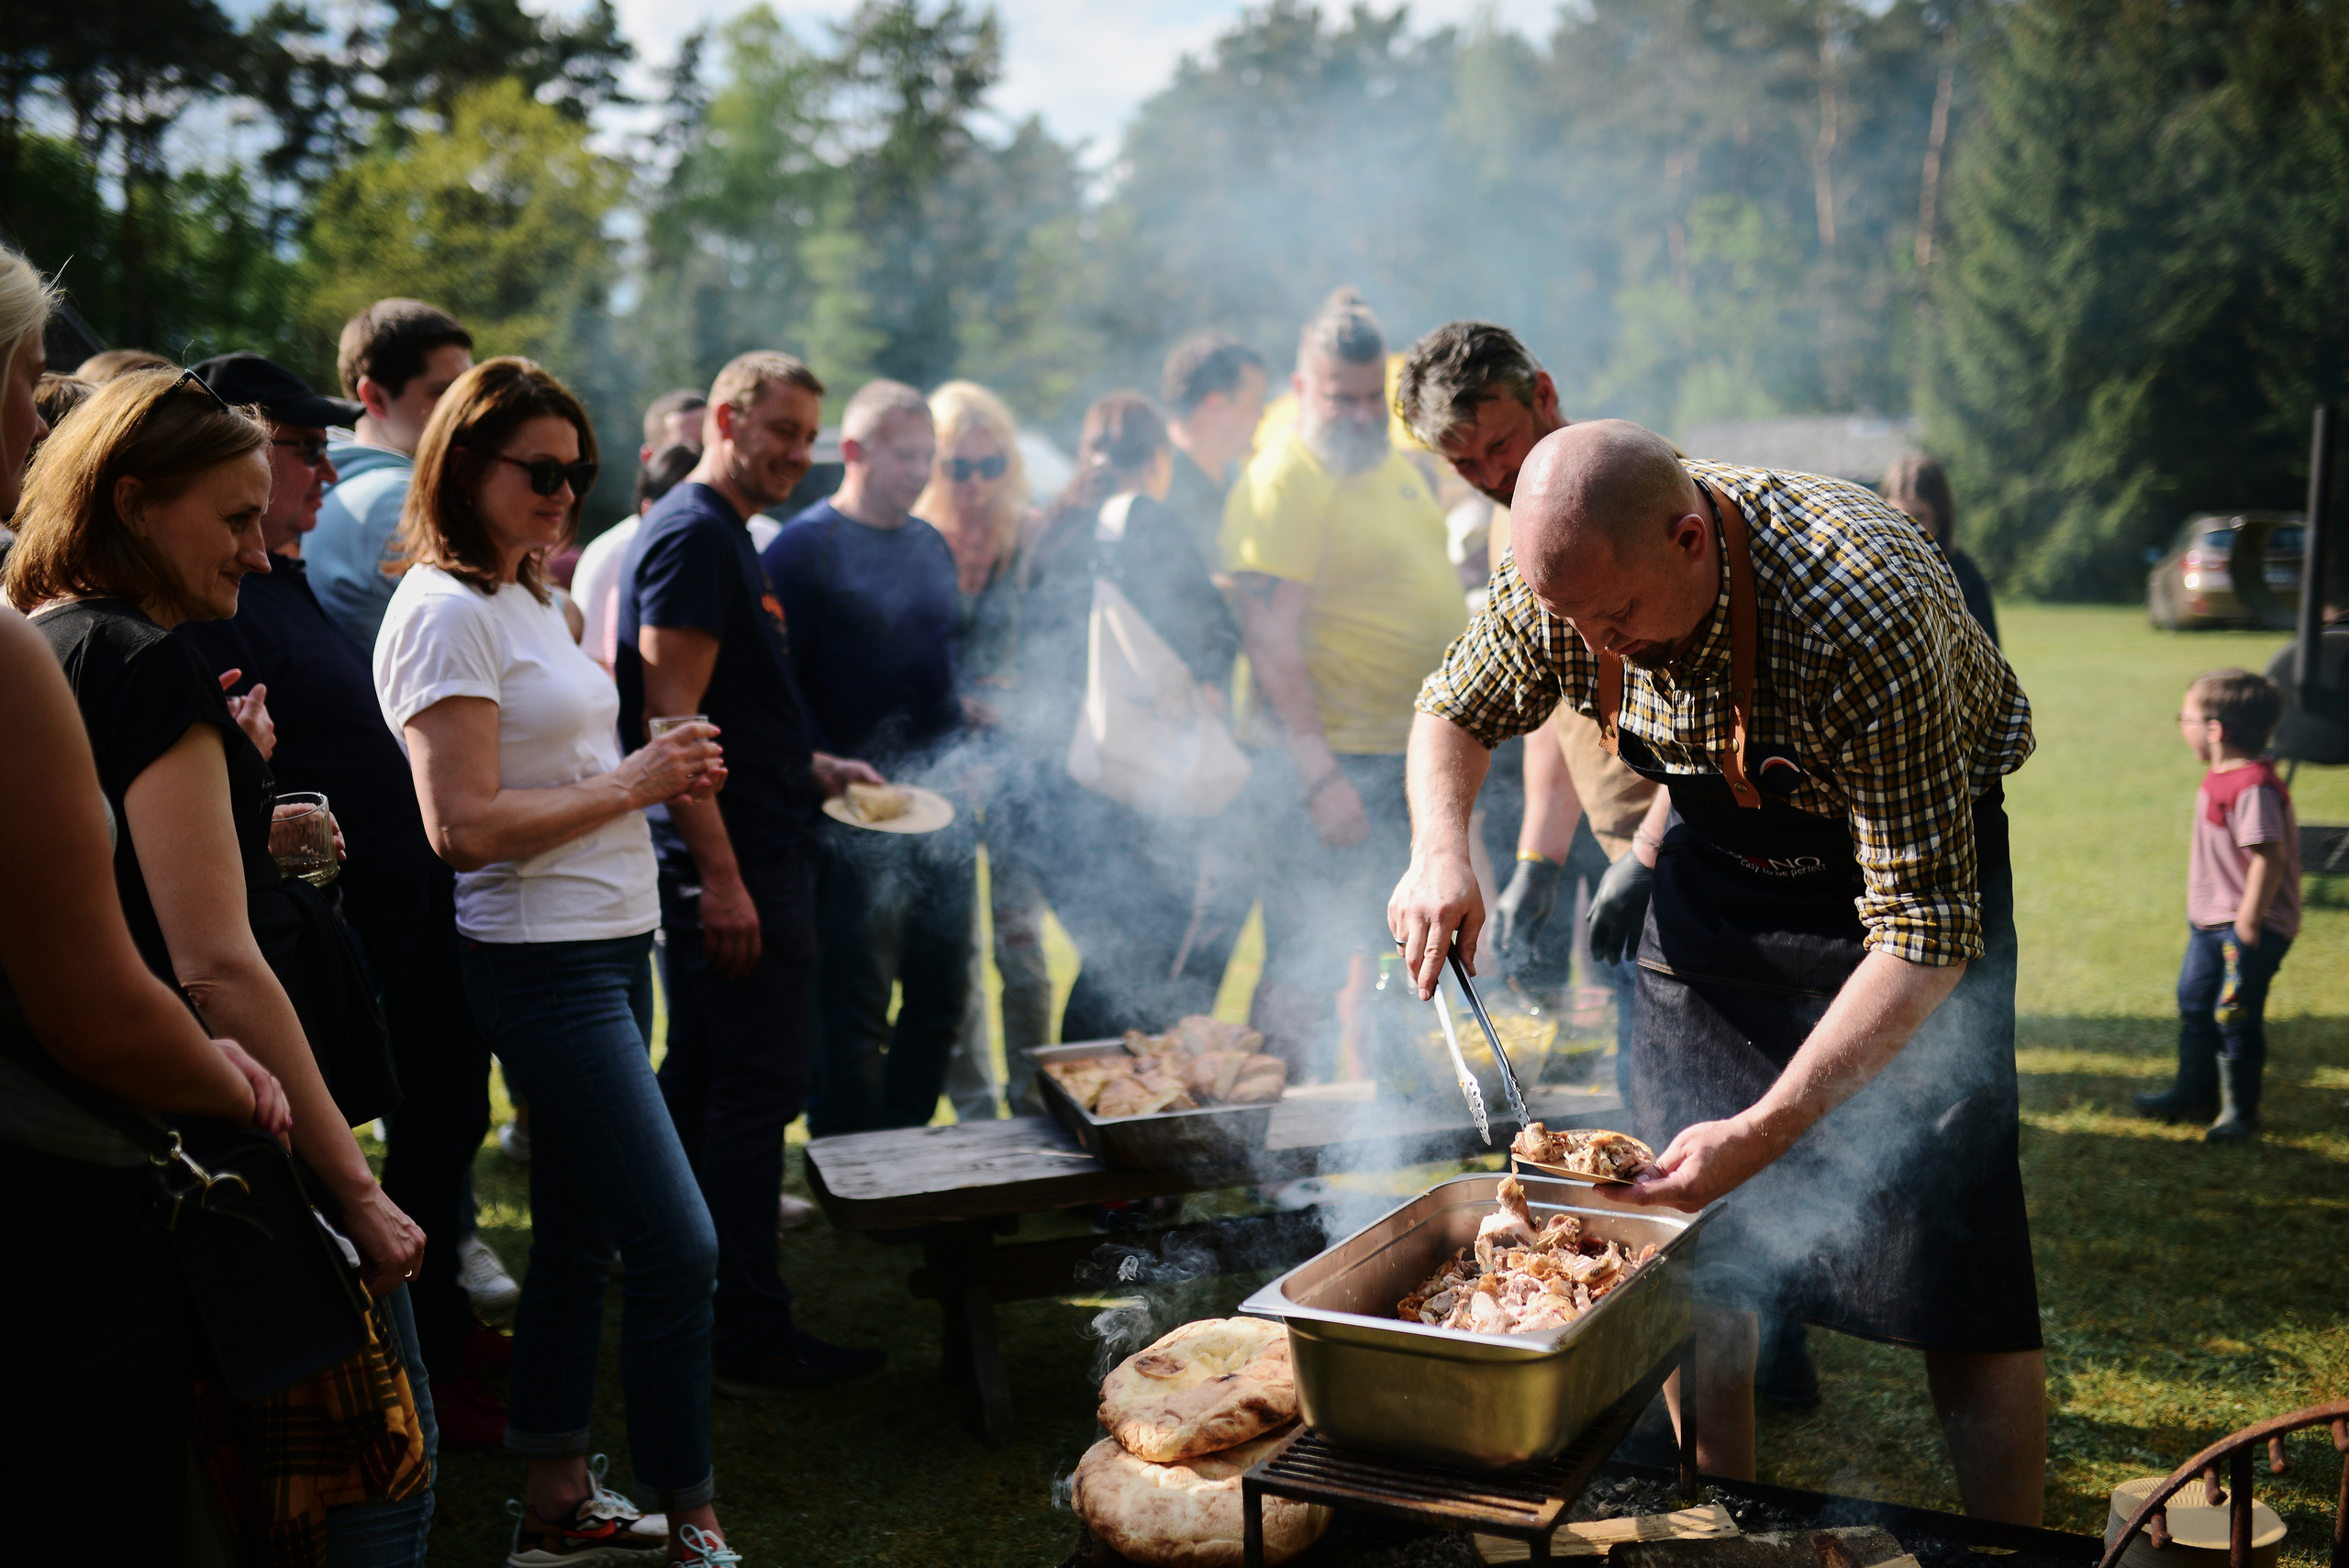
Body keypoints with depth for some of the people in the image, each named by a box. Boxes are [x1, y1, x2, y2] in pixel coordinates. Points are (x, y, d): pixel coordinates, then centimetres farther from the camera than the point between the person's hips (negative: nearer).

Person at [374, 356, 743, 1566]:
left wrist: (661, 775, 3)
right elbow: (465, 825, -20)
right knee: (678, 1249, -8)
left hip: (611, 948, 10)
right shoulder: (446, 613, -13)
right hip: (543, 962, -10)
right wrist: (634, 785, -15)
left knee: (578, 1235, 15)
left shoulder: (530, 600, 16)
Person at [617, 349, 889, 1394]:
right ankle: (750, 1337, 0)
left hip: (739, 858, 11)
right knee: (757, 1086, -7)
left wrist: (809, 767, 19)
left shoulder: (719, 537, 19)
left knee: (701, 1081, 17)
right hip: (733, 863, -11)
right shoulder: (694, 537, -13)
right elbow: (671, 720, -21)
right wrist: (722, 878, -24)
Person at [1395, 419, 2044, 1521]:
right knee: (1689, 1238, 5)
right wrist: (1439, 851, -21)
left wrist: (1764, 1131, -41)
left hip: (1911, 855, -4)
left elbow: (1924, 932, -35)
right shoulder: (1569, 570, -21)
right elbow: (1457, 709, 0)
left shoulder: (1862, 619, -38)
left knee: (1950, 1267, -9)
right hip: (1719, 853, 5)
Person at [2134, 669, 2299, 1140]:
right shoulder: (2220, 778, 7)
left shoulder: (2254, 787, -25)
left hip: (2247, 929, -10)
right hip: (2210, 921, 10)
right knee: (2194, 1004, 19)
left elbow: (2269, 856, -27)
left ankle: (2241, 1111, 13)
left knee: (2235, 1016, -1)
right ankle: (2195, 1092, 34)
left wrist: (2249, 920, -24)